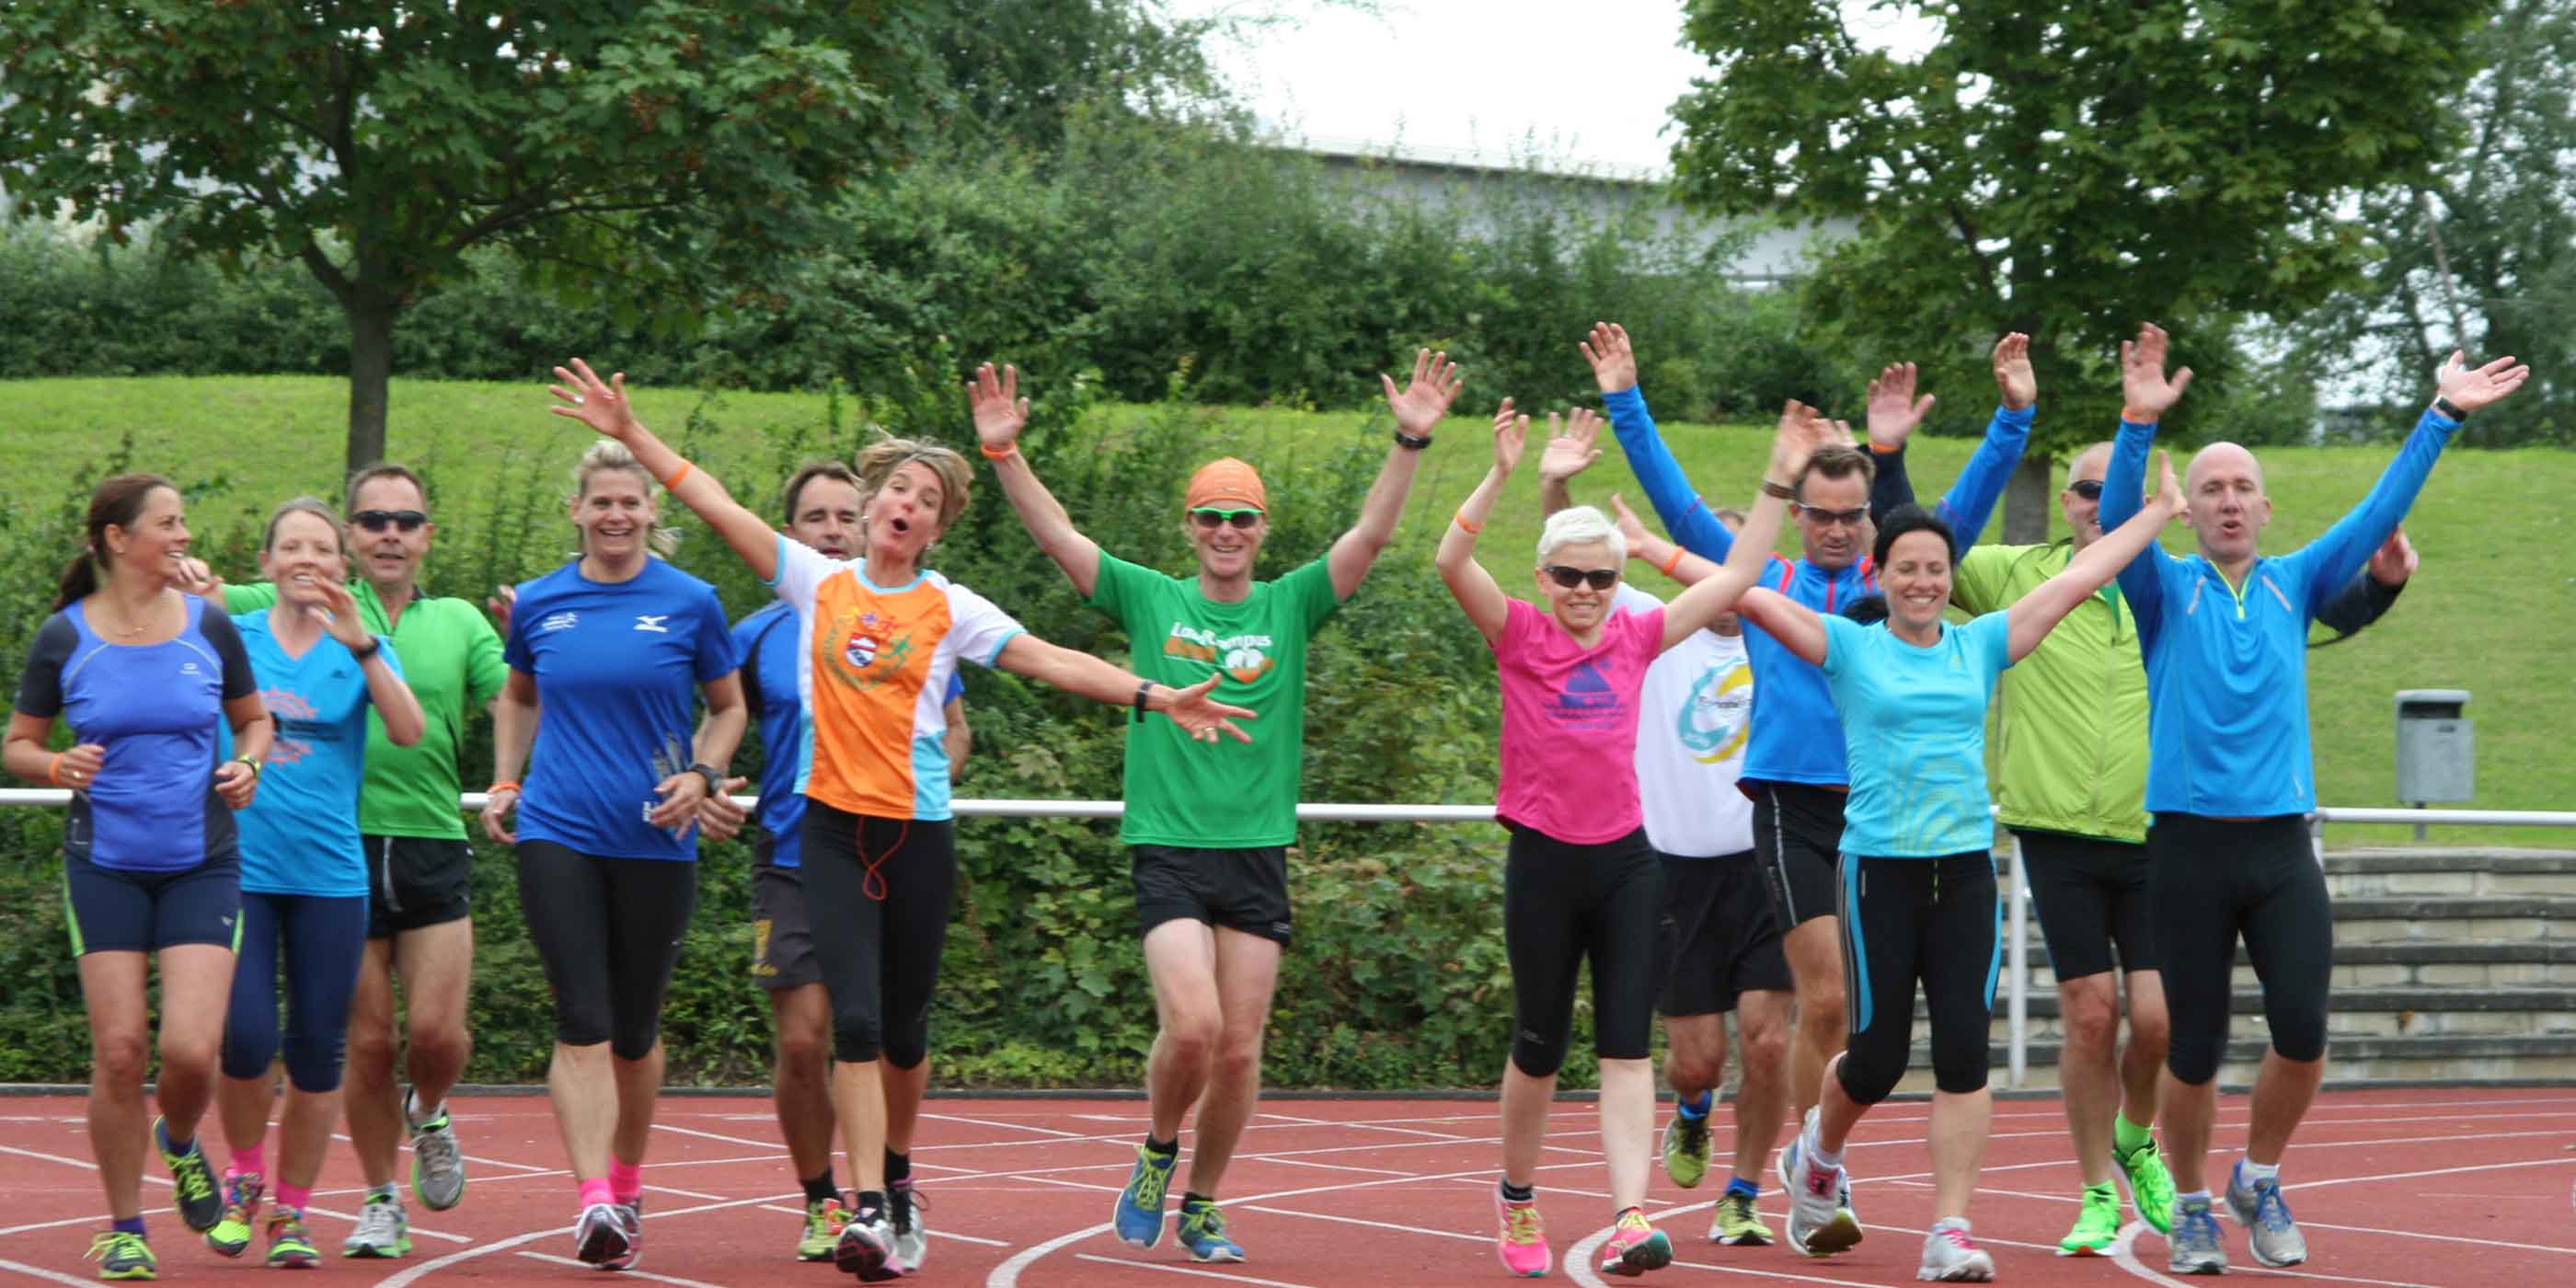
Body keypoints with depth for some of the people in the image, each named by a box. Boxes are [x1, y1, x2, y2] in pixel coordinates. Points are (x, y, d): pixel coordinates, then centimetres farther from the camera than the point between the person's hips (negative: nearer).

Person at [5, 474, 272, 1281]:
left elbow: (253, 719, 17)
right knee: (120, 1052, -5)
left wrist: (247, 765, -4)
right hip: (105, 866, -1)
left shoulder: (208, 626, 3)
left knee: (192, 1049, -12)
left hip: (202, 863, 1)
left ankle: (180, 1143, 24)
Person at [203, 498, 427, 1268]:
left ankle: (292, 1212, 18)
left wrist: (361, 644, -25)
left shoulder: (361, 647, 3)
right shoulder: (231, 638, 6)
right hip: (239, 865, -1)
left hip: (329, 875, 1)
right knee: (245, 1038, -11)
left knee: (317, 1050, 3)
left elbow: (409, 731, -12)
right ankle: (244, 1179, 16)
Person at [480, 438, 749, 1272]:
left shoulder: (690, 603, 0)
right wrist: (505, 781, 10)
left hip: (655, 842, 0)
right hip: (557, 836, 0)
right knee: (582, 1023, -12)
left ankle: (628, 1189, 29)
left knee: (635, 1030, 10)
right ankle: (593, 1202, -20)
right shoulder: (538, 603, 5)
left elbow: (728, 707, 10)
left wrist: (699, 777, -6)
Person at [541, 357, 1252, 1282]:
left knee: (902, 1026, 9)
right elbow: (717, 504, 5)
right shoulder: (818, 581, 5)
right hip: (832, 827, 0)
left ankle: (895, 1174, 33)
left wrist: (1156, 697, -11)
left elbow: (1052, 661, -1)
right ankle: (869, 1212, -15)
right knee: (855, 1022, -12)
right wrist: (630, 433, 2)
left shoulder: (951, 609, 3)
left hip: (918, 831, 0)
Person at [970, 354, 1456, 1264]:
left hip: (1258, 853, 2)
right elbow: (1054, 533, -1)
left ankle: (1201, 1205, 22)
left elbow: (1370, 535, -3)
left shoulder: (1292, 606, 7)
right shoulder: (1149, 599, 5)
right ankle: (1157, 1151, 12)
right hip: (1167, 848, -2)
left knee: (1239, 1049, 3)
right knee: (1192, 1026, -17)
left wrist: (1410, 444, -16)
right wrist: (1002, 450, -14)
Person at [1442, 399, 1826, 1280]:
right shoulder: (1517, 635, -3)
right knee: (1539, 1048, 9)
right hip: (1543, 861, -2)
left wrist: (1780, 480, 0)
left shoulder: (1635, 638, 6)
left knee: (1626, 1048, -7)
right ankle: (1517, 1198, 31)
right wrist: (1502, 475, -29)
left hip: (1626, 861, 2)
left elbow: (1737, 576, 7)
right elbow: (1453, 561, -19)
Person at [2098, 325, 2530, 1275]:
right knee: (2195, 1050, 1)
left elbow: (2379, 512, 5)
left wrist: (2442, 416, -3)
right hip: (2190, 847, -2)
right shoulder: (2166, 588, 3)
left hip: (2282, 846, 2)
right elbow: (2116, 524, -15)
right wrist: (2139, 426, -30)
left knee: (2302, 1031, -9)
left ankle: (2259, 1180, 16)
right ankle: (2192, 1209, 21)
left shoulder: (2295, 584, 11)